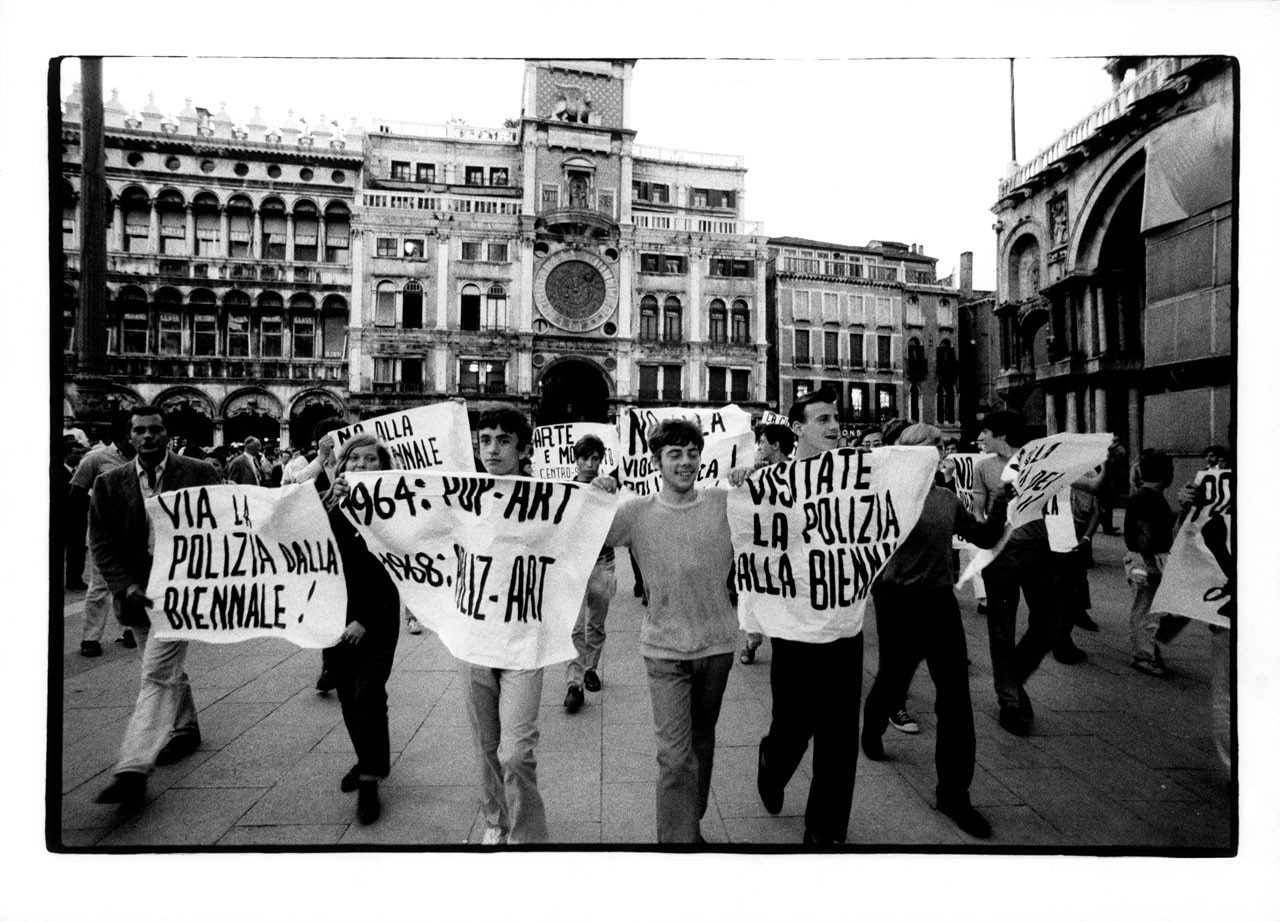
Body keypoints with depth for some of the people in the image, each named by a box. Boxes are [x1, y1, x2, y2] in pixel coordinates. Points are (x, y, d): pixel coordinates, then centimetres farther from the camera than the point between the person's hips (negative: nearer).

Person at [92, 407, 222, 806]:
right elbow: (101, 543, 4)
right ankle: (185, 728, 41)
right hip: (138, 591, 5)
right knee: (168, 670, 20)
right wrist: (127, 586, -9)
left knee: (157, 674, -11)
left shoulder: (197, 473, -5)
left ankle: (133, 769, -10)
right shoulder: (109, 483, 4)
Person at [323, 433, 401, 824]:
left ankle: (370, 780, 3)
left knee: (367, 693, -10)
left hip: (377, 616, -4)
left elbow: (392, 570, -9)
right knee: (348, 695, 12)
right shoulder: (329, 504, 3)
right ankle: (369, 760, 32)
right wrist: (333, 507, -20)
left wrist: (365, 619, -13)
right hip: (336, 615, 4)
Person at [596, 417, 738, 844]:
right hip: (666, 650, -3)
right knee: (676, 757, -5)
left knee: (702, 745, 22)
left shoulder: (726, 503, -4)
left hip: (717, 645, 3)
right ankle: (678, 840, 17)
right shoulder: (635, 512, -9)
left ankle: (692, 826, 45)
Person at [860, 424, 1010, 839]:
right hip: (899, 601, -4)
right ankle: (872, 730, 47)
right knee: (894, 677, 14)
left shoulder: (949, 499, 7)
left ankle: (953, 792, 12)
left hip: (941, 599, 4)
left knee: (955, 693, 1)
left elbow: (985, 538, 14)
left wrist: (1000, 504, 1)